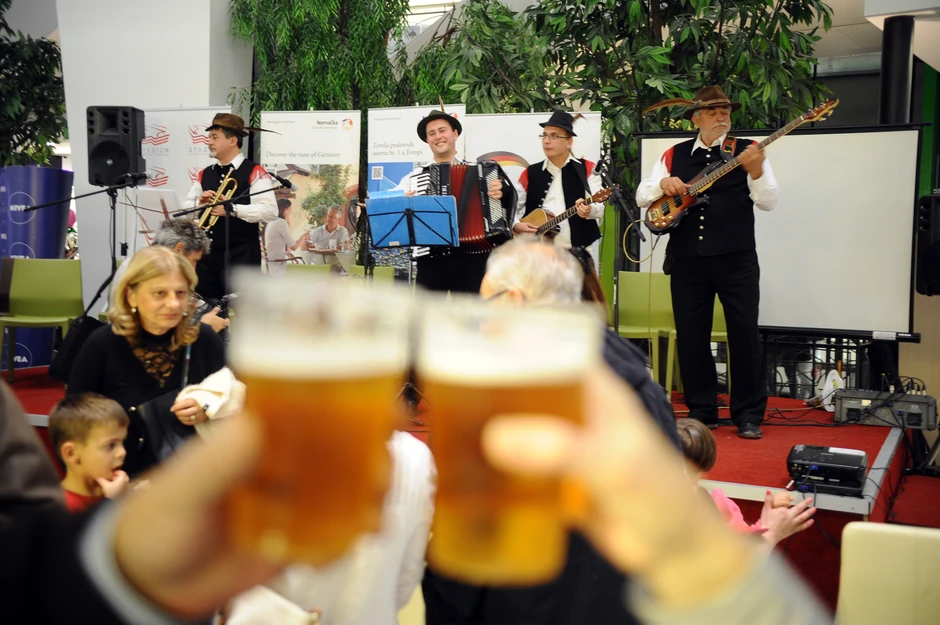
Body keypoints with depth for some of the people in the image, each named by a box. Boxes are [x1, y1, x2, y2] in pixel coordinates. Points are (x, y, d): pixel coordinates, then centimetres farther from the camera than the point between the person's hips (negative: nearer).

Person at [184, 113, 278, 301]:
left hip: (242, 256, -7)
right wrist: (200, 203, -6)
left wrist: (232, 208, -20)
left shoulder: (254, 173, -6)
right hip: (207, 254, 7)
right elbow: (185, 210, 15)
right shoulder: (205, 174, 14)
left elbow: (270, 211, -16)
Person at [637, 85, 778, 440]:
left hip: (736, 258, -2)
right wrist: (662, 184, -11)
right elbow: (642, 196, 9)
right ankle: (701, 412, 19)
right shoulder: (674, 155, 10)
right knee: (691, 336, 7)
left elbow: (768, 202, -5)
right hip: (687, 258, 3)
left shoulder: (747, 150, 3)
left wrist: (755, 171, -23)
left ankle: (749, 416, 10)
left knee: (744, 334, -1)